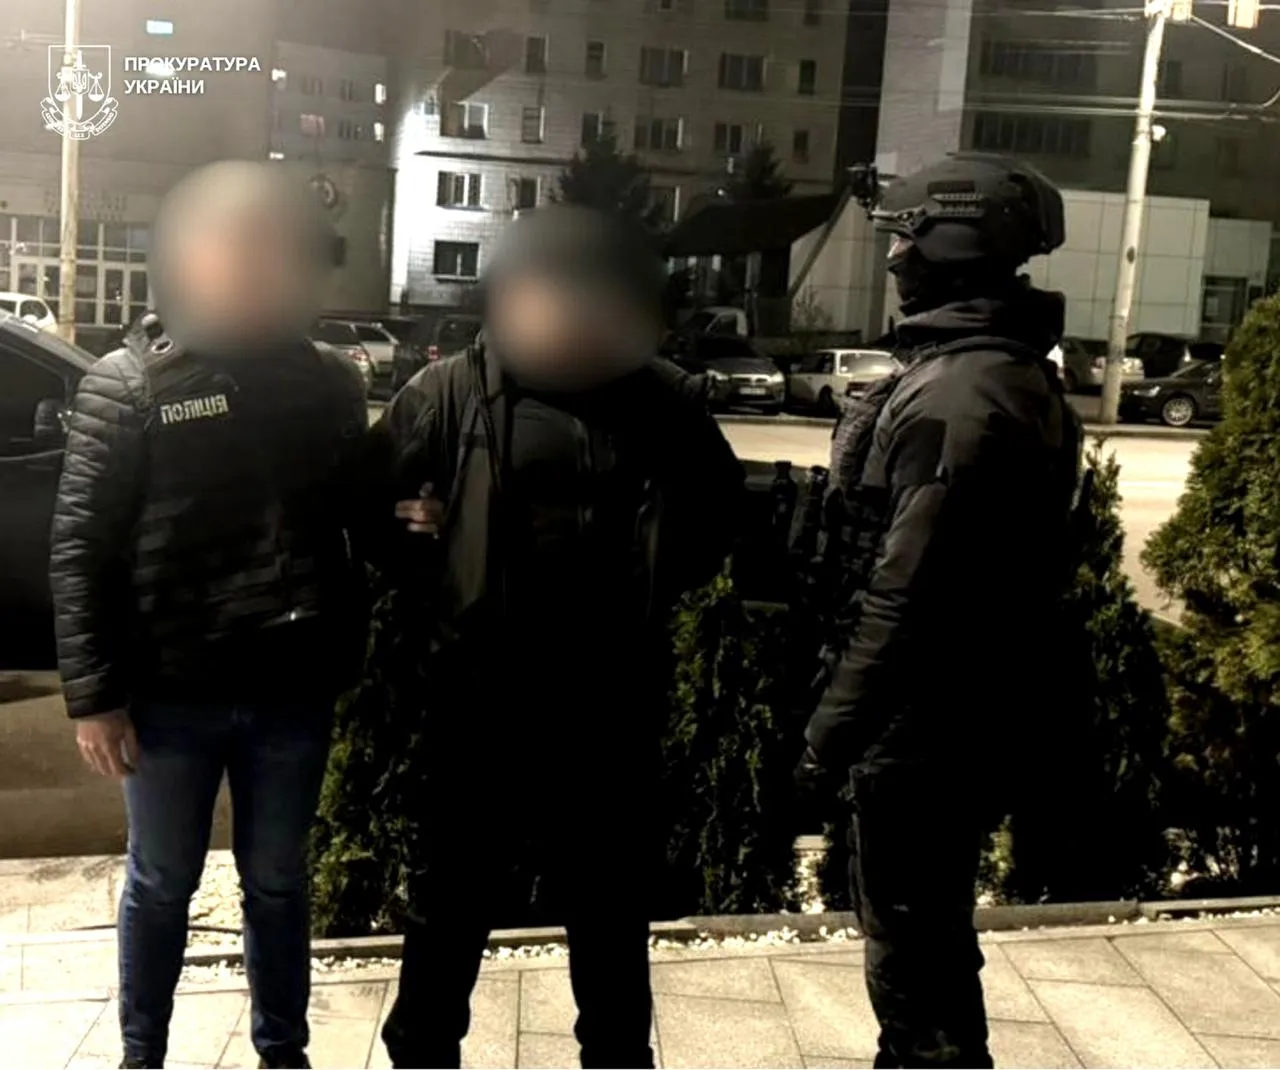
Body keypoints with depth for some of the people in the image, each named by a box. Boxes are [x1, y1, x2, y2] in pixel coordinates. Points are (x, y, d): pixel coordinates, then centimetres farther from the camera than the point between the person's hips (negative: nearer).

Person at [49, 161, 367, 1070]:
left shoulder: (328, 383, 2)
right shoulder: (129, 382, -5)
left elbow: (359, 519, 7)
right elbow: (82, 547, -6)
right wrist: (94, 692, -10)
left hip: (293, 691, 2)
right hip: (170, 691, -2)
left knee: (277, 883, 16)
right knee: (161, 884, 15)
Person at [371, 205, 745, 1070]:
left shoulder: (667, 401, 0)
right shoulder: (455, 390, -3)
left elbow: (718, 511, 13)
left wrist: (659, 579, 1)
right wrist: (445, 571, -8)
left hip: (614, 707, 1)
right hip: (484, 700, -1)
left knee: (612, 912, 17)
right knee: (454, 903, 14)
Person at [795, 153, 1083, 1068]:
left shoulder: (953, 393, -22)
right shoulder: (1026, 379, 10)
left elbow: (903, 592, -24)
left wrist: (834, 730, -17)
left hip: (922, 724, -10)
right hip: (981, 711, 10)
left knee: (912, 948, 5)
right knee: (934, 931, 23)